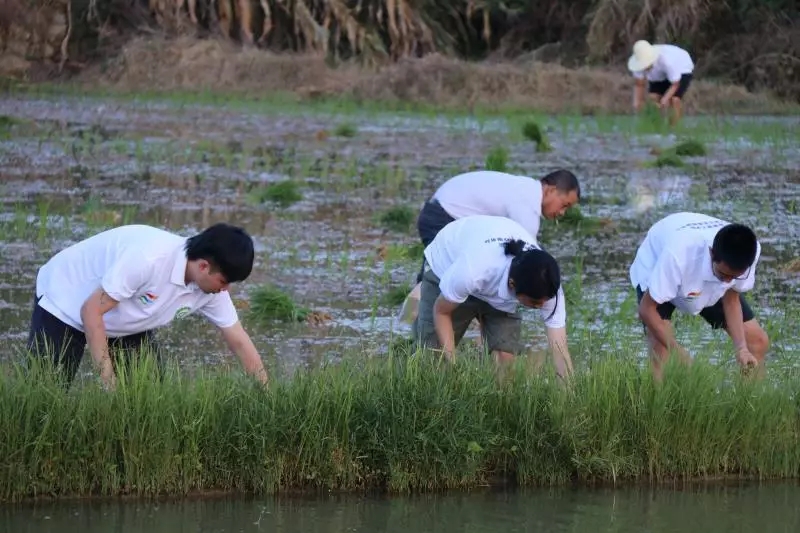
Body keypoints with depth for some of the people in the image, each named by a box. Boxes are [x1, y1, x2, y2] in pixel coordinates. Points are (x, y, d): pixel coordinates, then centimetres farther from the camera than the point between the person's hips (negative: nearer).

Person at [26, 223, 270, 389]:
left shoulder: (211, 290, -16)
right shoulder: (149, 258, -39)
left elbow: (240, 343, -5)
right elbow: (91, 311, -32)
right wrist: (108, 378, -32)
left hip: (125, 324, 7)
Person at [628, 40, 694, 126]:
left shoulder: (667, 61, -44)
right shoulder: (640, 62, -30)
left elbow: (675, 84, -30)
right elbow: (639, 85, -16)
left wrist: (665, 98, -44)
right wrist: (637, 101, -31)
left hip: (682, 70, -5)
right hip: (661, 75, 5)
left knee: (674, 99, -24)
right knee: (653, 96, -15)